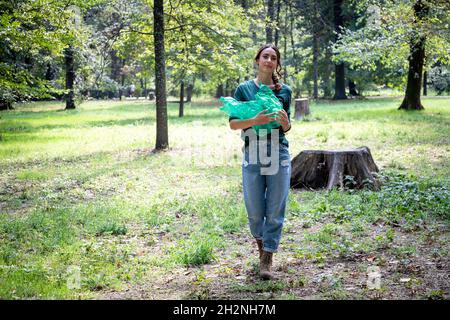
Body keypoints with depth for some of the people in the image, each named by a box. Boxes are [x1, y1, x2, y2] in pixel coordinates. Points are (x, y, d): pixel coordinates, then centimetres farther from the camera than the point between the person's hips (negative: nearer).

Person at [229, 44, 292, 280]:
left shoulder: (284, 91, 9)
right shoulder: (244, 89, 4)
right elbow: (233, 124, 0)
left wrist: (285, 122, -7)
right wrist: (255, 120, -17)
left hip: (279, 155, 1)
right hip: (252, 155, -1)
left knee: (275, 210, -2)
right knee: (254, 210, 4)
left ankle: (267, 260, 5)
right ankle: (261, 246, 32)